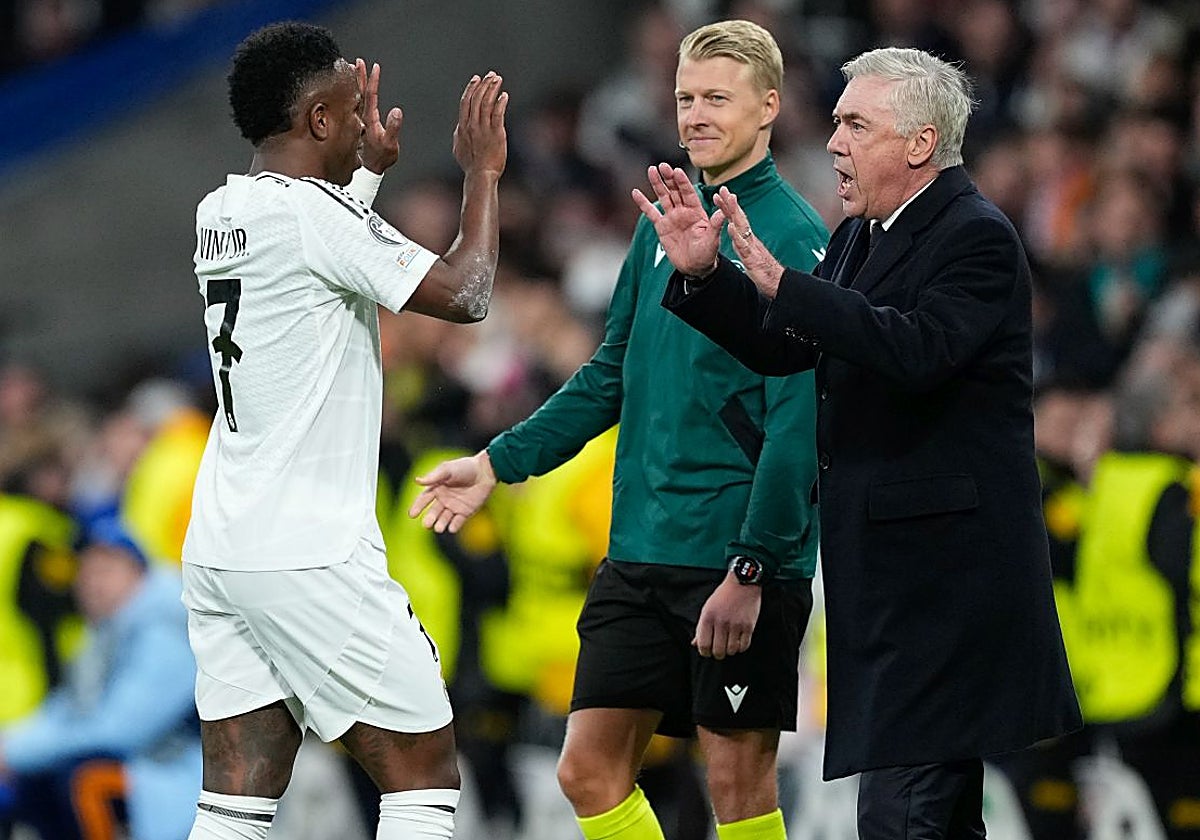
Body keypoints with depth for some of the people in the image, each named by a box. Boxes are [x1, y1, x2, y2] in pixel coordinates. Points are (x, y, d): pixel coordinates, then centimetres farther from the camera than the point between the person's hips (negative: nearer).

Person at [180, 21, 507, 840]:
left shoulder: (221, 213, 12)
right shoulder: (311, 214, -13)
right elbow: (463, 294, -15)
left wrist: (370, 168, 41)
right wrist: (482, 173, -2)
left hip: (220, 550, 8)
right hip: (310, 555, -8)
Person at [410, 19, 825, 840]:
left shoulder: (791, 238, -10)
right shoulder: (663, 226, 13)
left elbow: (797, 421, -15)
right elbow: (613, 374, 23)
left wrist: (751, 569, -20)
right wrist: (498, 462, 16)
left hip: (742, 562, -7)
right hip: (640, 552, 7)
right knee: (591, 770, 5)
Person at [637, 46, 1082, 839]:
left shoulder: (977, 238, -13)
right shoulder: (862, 236, 16)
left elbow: (917, 349, -28)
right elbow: (781, 350, 13)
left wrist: (781, 283, -31)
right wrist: (705, 273, -1)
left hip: (945, 560, -10)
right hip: (886, 565, 10)